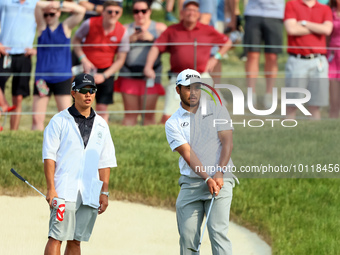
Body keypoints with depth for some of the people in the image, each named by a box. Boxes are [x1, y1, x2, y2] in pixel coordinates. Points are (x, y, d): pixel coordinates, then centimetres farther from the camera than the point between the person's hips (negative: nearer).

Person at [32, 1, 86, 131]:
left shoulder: (65, 27, 7)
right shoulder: (42, 27, 8)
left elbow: (81, 11, -6)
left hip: (62, 79, -1)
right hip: (42, 79, 1)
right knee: (37, 118, -4)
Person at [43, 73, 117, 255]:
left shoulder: (101, 125, 15)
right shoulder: (59, 121, 3)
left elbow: (105, 162, 16)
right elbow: (49, 156, -2)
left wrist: (104, 192, 9)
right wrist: (51, 189, -11)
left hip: (90, 194, 4)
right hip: (64, 191, -4)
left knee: (75, 240, 6)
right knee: (56, 237, -11)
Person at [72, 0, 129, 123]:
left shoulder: (123, 32, -8)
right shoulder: (89, 24, -12)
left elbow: (120, 60, -3)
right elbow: (75, 40, 1)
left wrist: (104, 76, -13)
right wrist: (83, 60, -13)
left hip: (106, 71, 1)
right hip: (87, 69, -1)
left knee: (102, 108, -2)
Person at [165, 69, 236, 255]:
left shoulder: (216, 109, 8)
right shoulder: (173, 123, 6)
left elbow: (227, 141, 0)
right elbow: (187, 153, -6)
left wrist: (219, 173, -14)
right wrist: (207, 178, -19)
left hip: (220, 180, -1)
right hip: (190, 182, 1)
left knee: (217, 231, -14)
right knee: (187, 235, -2)